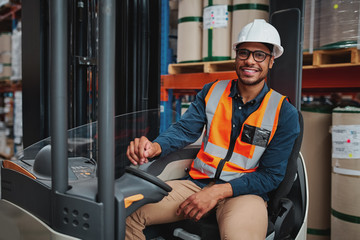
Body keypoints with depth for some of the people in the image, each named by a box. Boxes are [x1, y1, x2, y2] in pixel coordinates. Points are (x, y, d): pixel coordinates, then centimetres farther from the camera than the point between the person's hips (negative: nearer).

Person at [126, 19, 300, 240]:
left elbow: (271, 175, -6)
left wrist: (218, 191, -18)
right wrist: (154, 147, -24)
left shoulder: (284, 113, -4)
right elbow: (185, 129, 0)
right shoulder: (211, 92, 8)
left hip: (243, 191, -3)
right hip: (197, 183, 4)